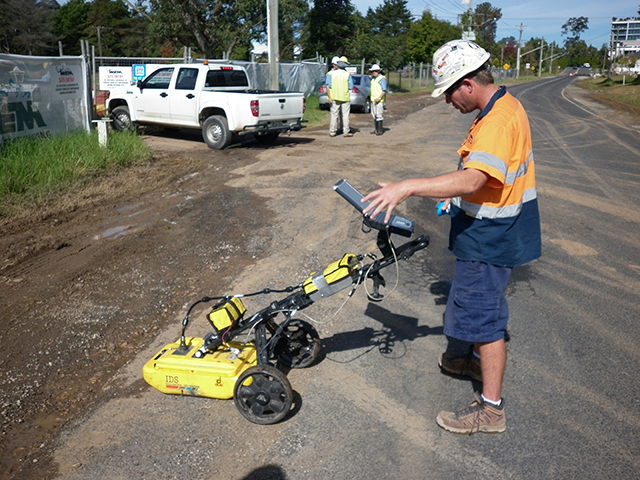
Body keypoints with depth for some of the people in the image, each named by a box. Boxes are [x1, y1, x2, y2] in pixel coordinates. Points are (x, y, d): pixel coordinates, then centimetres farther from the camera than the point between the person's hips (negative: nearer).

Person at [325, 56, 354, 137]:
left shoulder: (331, 73, -1)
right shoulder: (348, 74, -4)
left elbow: (328, 86, -6)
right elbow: (351, 87, -3)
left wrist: (329, 97, -4)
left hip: (334, 98, 1)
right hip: (345, 98, -1)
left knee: (334, 115, 8)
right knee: (345, 115, 5)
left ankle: (332, 131, 9)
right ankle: (346, 131, 5)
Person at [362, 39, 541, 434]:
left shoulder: (498, 120, -27)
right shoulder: (506, 106, 8)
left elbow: (472, 180, -41)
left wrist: (408, 187, -44)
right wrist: (459, 194, 13)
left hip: (490, 238, -11)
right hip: (495, 230, 11)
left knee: (483, 313, -1)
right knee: (483, 304, 26)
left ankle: (491, 408, 11)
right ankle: (479, 359, 48)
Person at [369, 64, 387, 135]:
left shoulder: (382, 79, -9)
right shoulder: (373, 79, 17)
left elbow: (384, 90, -15)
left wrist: (379, 98, -22)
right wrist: (370, 94, 14)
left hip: (379, 100, -9)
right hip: (373, 100, 9)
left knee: (379, 115, -10)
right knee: (374, 115, 8)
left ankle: (380, 130, -7)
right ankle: (376, 129, 14)